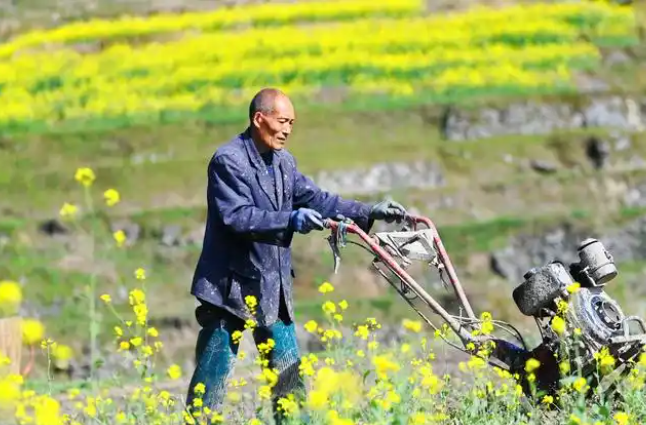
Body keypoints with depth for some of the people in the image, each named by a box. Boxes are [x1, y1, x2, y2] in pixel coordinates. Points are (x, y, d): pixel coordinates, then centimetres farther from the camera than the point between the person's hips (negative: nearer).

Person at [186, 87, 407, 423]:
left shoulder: (283, 162, 9)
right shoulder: (228, 160, -14)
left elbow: (316, 200, 12)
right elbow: (237, 217, -24)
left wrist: (369, 213, 4)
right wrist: (290, 220, -31)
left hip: (273, 288, 7)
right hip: (231, 288, -7)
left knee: (289, 373, 10)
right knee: (213, 376, -2)